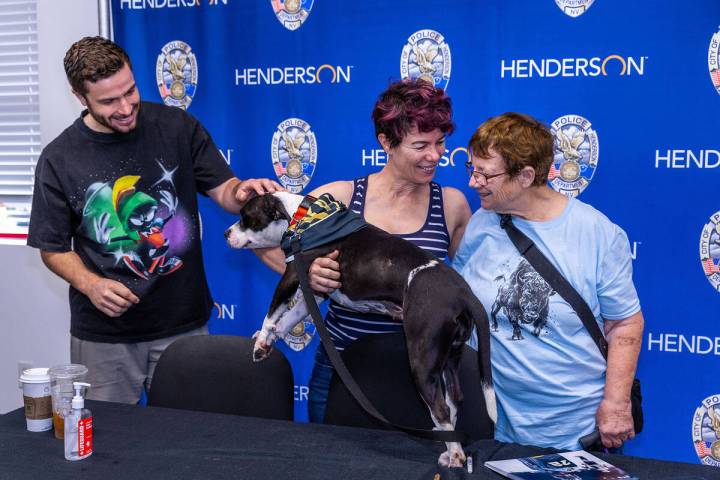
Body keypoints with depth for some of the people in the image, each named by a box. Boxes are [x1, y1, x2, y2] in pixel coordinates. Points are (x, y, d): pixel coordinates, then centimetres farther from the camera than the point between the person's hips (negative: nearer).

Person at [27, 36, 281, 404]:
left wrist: (243, 191, -22)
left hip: (183, 324, 1)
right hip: (103, 336, 0)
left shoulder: (176, 126, -2)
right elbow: (53, 249, 2)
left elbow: (223, 191, 1)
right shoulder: (59, 159, -4)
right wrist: (90, 284, -16)